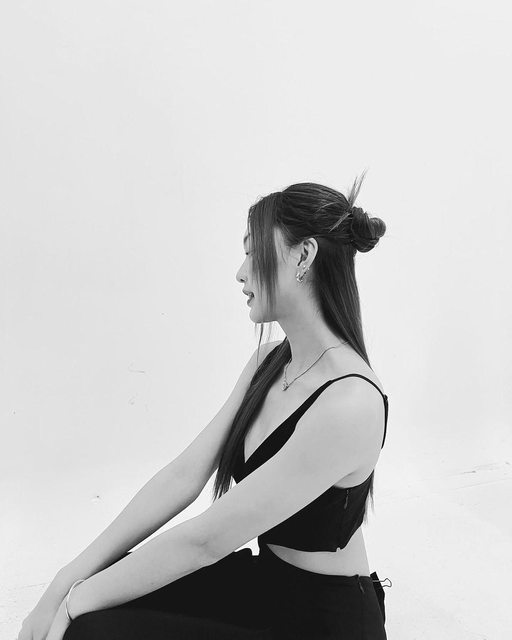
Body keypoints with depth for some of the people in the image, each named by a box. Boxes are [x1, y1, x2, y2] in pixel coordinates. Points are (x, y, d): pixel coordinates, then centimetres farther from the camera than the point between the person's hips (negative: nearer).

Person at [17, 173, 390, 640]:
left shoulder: (349, 403, -30)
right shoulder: (269, 361, -2)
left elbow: (207, 539, -26)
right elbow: (183, 476, -6)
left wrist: (76, 601, -14)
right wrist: (70, 578, -9)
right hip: (266, 580, 6)